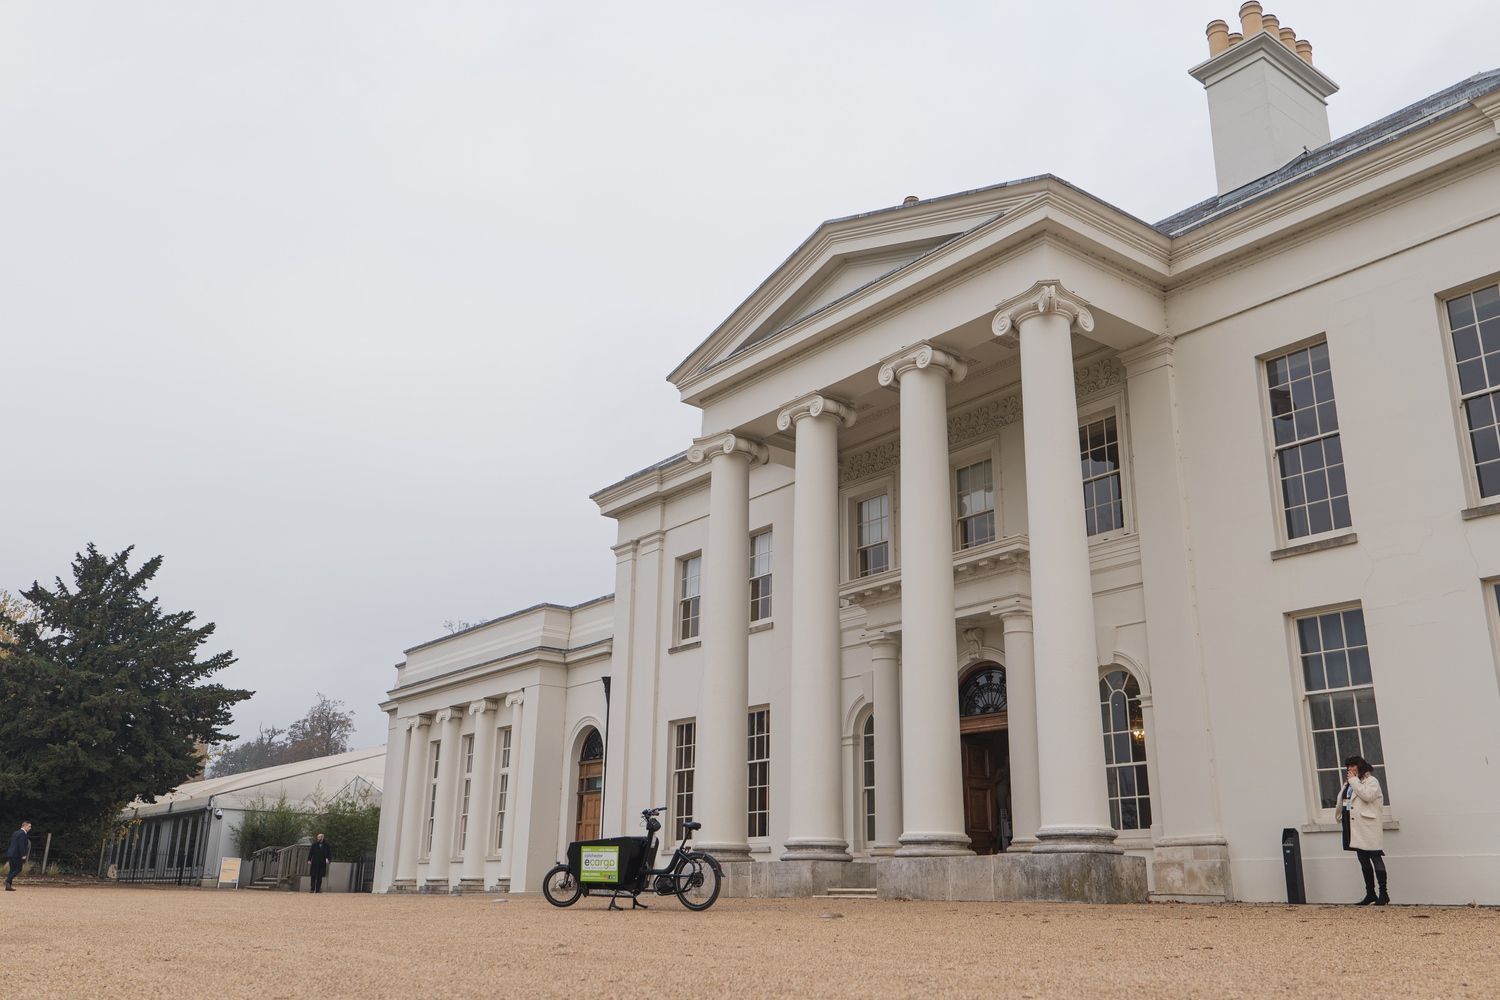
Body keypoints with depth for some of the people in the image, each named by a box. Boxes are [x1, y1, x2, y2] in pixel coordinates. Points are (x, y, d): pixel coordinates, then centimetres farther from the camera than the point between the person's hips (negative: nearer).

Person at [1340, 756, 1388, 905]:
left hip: (1369, 827, -8)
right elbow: (1342, 800, 25)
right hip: (1356, 828, 8)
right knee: (1364, 861, 11)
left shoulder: (1371, 781, -3)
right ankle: (1370, 893, 17)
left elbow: (1367, 795, -21)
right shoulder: (1348, 783, 18)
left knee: (1376, 859, -4)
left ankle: (1383, 893, 1)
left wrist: (1354, 780, -14)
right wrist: (1341, 816, 13)